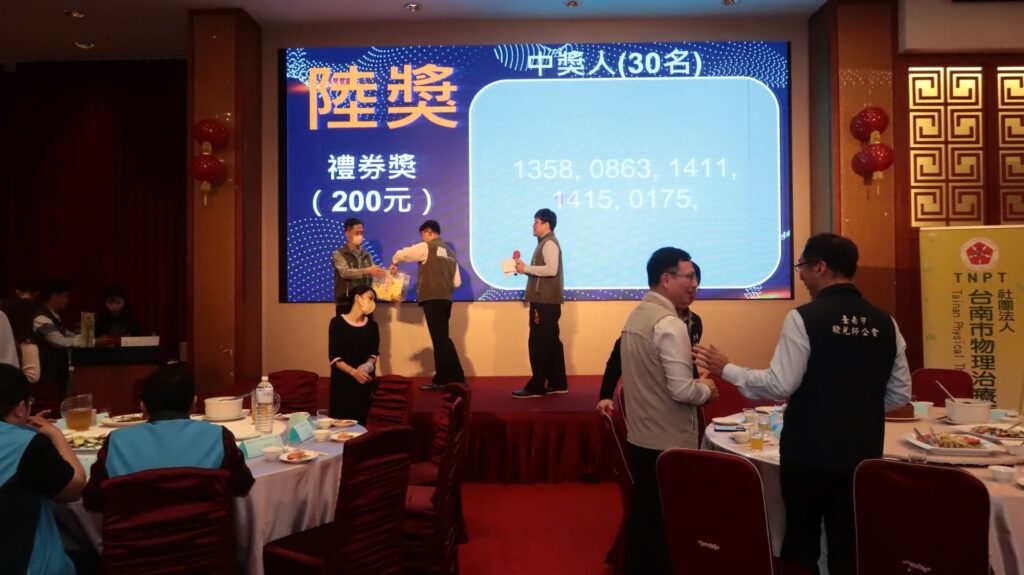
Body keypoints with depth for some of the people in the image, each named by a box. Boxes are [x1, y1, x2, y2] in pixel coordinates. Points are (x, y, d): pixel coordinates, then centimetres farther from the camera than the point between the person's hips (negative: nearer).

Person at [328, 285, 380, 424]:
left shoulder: (372, 325, 5)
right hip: (342, 382, -3)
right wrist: (354, 372, -22)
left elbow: (374, 354, 9)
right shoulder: (337, 322, -5)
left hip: (364, 382, 3)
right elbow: (334, 358, -9)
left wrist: (368, 366, -14)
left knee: (359, 424, -2)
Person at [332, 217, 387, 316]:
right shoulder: (338, 254, 0)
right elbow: (345, 272, -18)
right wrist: (366, 271, -32)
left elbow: (372, 279, 10)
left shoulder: (367, 256, 14)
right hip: (345, 304, -4)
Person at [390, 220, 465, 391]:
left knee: (441, 339, -9)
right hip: (445, 299, 8)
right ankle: (441, 378, 14)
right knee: (440, 338, 11)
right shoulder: (450, 252, 17)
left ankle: (458, 380, -12)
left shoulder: (427, 247, -3)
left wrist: (394, 263, 17)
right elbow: (457, 282, 14)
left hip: (433, 299, -8)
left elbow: (402, 254, -2)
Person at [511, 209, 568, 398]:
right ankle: (557, 383, 17)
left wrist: (526, 268, -18)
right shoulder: (545, 243, 19)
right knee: (550, 343, 12)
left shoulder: (549, 243, -12)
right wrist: (524, 269, 6)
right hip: (545, 301, 10)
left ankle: (536, 386, -4)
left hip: (546, 302, -10)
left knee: (539, 344, -7)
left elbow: (551, 269, -24)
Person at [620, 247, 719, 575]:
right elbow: (682, 391, -23)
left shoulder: (636, 316, 9)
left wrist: (696, 384, 13)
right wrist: (707, 390, -3)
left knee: (643, 515, 17)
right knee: (668, 523, 4)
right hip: (668, 442, -8)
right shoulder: (669, 324, -19)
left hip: (640, 436, 9)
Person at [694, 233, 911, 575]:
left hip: (809, 452, -5)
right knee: (849, 546, 15)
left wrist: (726, 369, -6)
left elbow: (781, 385, -18)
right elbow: (900, 395, 6)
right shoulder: (885, 322, 2)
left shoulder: (804, 317, -15)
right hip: (863, 453, 5)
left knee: (801, 543, 13)